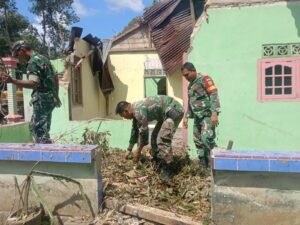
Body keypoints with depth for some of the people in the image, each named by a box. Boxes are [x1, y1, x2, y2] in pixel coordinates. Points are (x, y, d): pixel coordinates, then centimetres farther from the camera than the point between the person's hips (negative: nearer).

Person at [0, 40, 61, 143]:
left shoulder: (33, 62, -14)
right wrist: (56, 95, 28)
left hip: (42, 99, -10)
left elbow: (34, 83, -27)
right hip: (50, 98, 10)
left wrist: (12, 81, -34)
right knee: (33, 126, 20)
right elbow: (55, 78, 21)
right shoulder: (43, 58, 16)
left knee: (40, 131, -4)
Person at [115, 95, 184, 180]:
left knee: (162, 139, -16)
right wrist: (129, 150, 26)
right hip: (166, 113, 11)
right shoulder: (136, 110, 9)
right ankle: (157, 163, 22)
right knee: (155, 137, 13)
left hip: (174, 111, -11)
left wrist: (138, 150, -3)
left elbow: (144, 132, -18)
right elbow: (135, 131, 19)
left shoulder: (139, 110, -23)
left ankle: (166, 170, -8)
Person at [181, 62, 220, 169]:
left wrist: (214, 113, -25)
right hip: (197, 116, 8)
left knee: (206, 138, -21)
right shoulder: (190, 85, 19)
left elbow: (214, 95, -16)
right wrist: (186, 116, 20)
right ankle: (203, 165, 15)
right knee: (198, 140, 7)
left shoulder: (204, 79, -6)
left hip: (207, 115, -8)